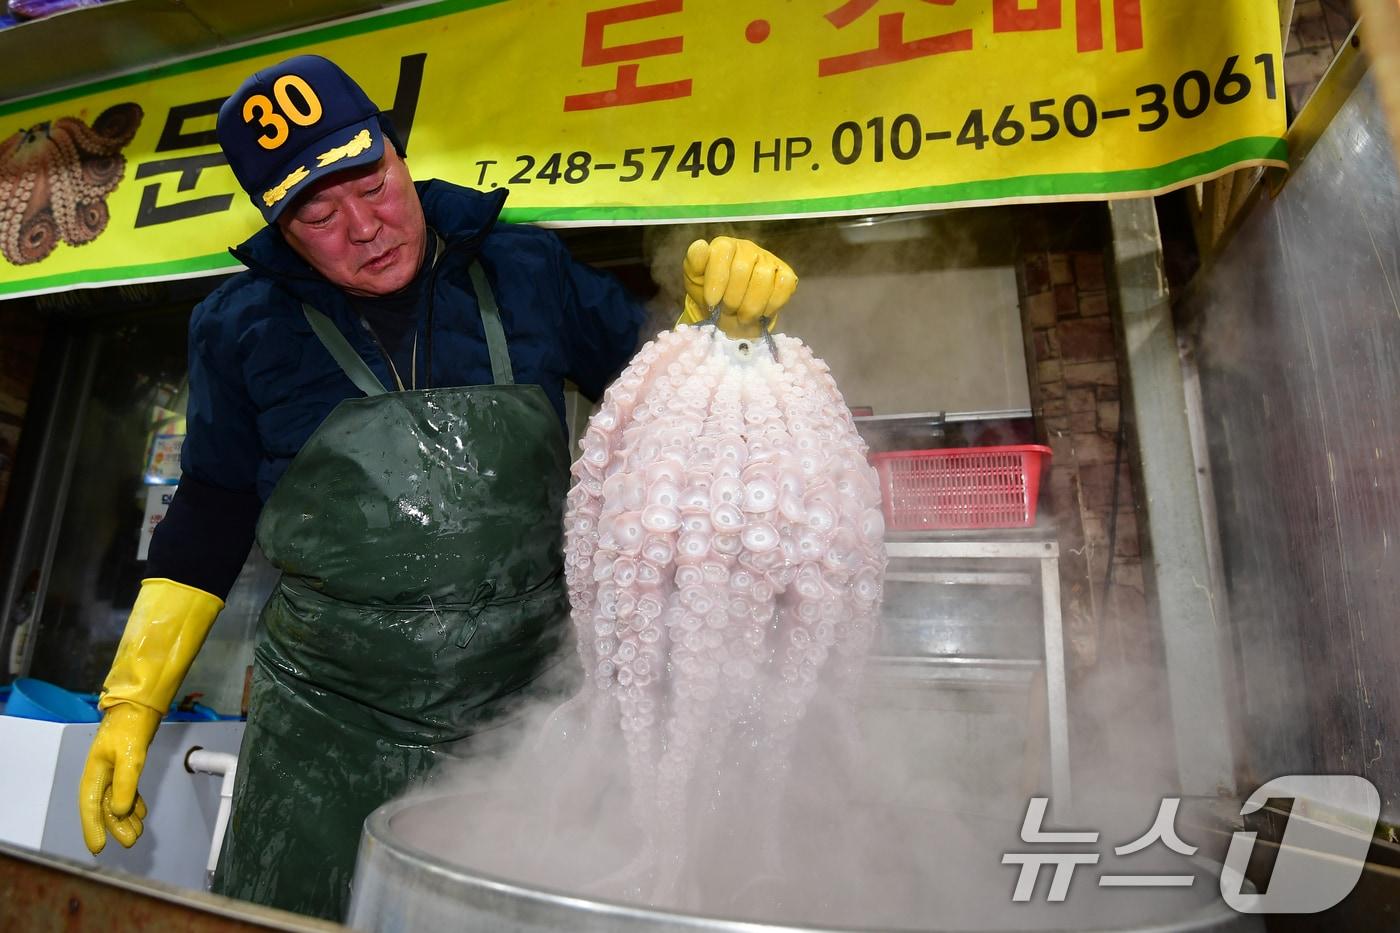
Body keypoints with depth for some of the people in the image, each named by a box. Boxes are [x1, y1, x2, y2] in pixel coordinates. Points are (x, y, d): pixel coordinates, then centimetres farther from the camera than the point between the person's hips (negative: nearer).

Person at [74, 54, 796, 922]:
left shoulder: (528, 270, -2)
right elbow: (212, 518, 8)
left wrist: (715, 311, -14)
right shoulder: (244, 327, -1)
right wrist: (132, 703, 8)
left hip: (528, 704, 1)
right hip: (331, 728, 1)